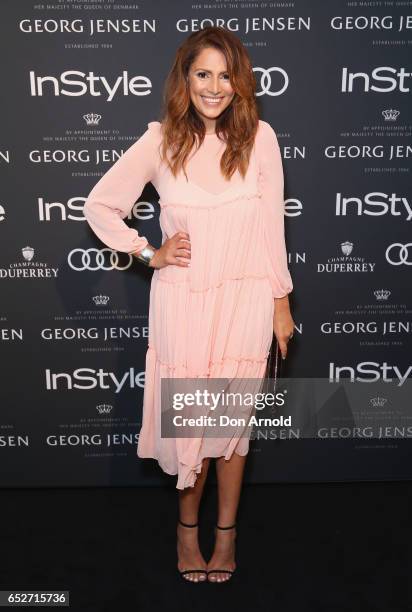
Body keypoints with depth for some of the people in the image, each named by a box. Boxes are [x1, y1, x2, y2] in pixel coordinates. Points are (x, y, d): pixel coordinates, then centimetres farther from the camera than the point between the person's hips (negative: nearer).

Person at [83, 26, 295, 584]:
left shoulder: (259, 137, -3)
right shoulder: (160, 141, -3)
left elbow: (272, 226, 1)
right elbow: (98, 205, 6)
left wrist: (281, 302, 3)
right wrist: (148, 254, -2)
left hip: (244, 300, 0)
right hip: (182, 301, 0)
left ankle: (226, 528, 35)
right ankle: (188, 522, 37)